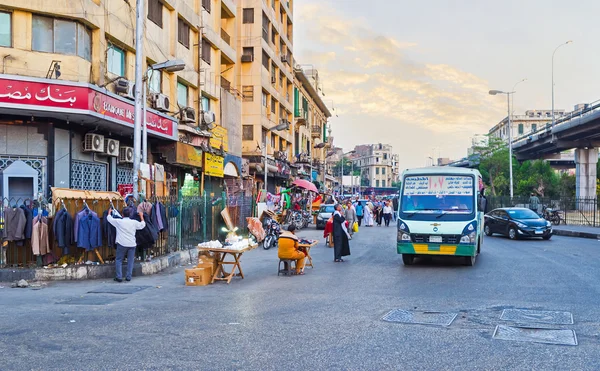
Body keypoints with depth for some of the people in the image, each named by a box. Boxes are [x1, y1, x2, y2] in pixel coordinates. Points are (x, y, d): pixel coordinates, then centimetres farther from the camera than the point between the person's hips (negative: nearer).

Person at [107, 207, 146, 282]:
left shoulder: (118, 222, -4)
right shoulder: (134, 222, 0)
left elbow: (109, 218, 11)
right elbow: (143, 225, 16)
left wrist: (109, 211, 30)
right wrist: (141, 216, 29)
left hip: (122, 244, -2)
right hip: (132, 244, 2)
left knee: (118, 260, 8)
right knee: (130, 261, 9)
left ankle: (119, 277, 3)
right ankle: (128, 277, 8)